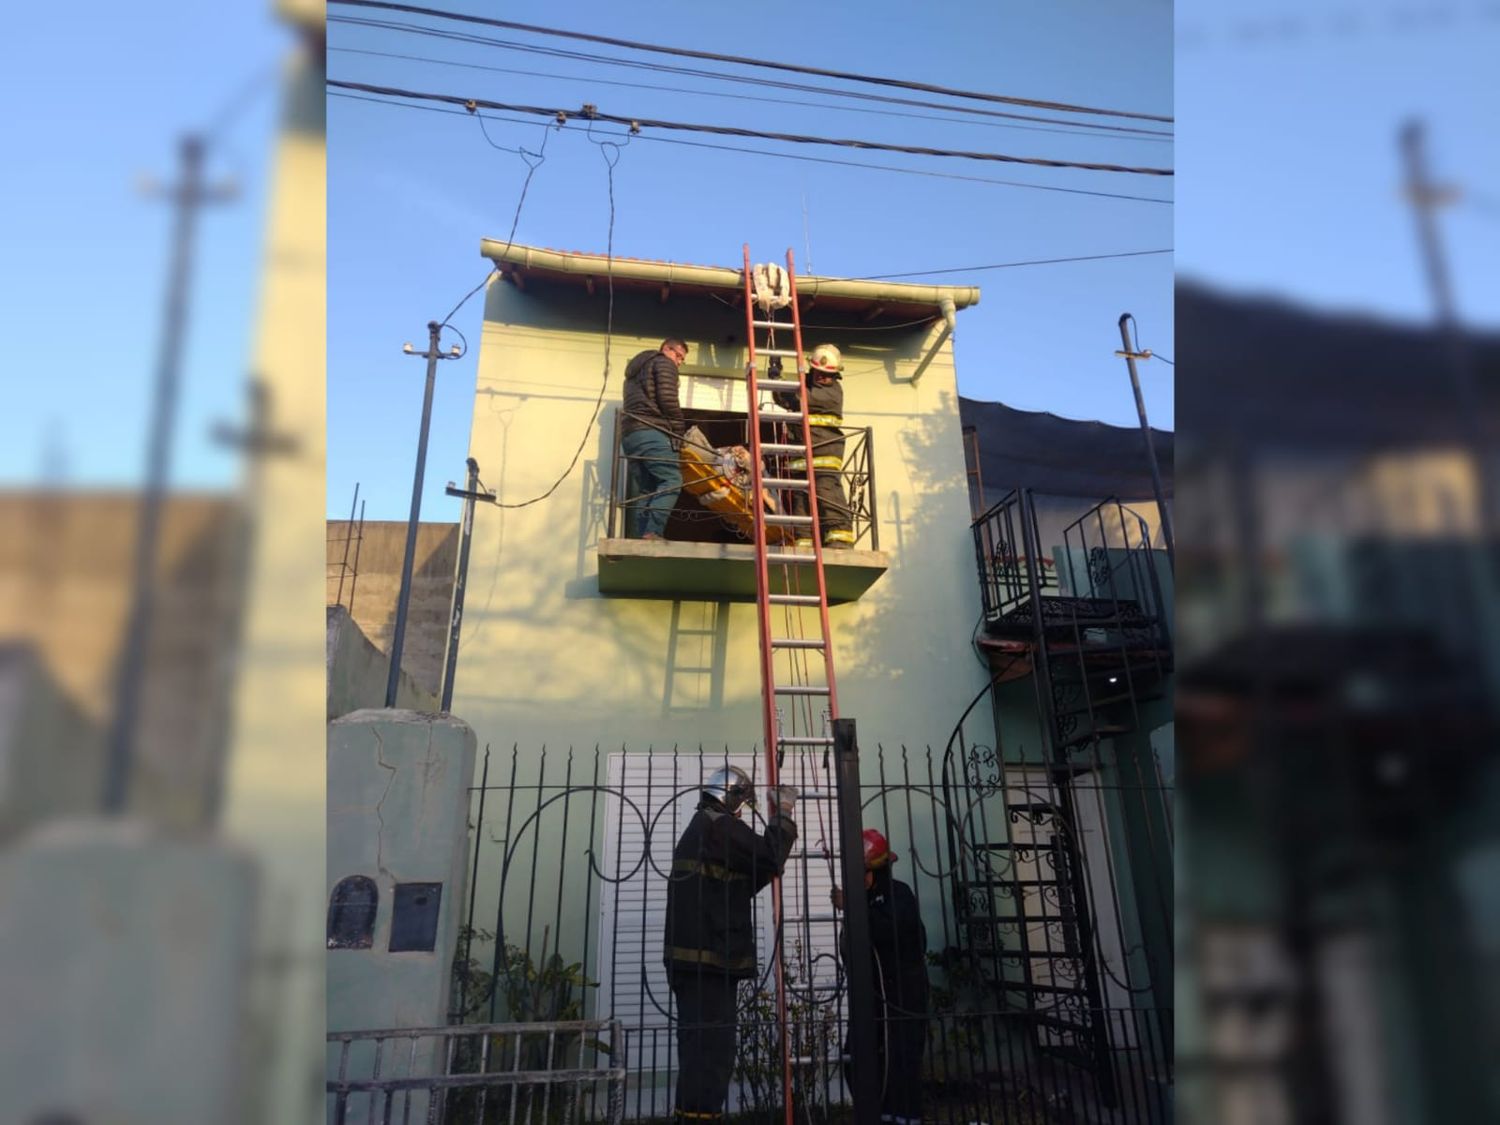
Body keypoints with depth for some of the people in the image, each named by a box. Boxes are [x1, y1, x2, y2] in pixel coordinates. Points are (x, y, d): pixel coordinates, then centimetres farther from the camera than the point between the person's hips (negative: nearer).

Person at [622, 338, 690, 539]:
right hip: (650, 432, -9)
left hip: (629, 434, 9)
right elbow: (667, 399, -8)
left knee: (643, 490, 3)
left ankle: (640, 536, -8)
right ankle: (652, 531, -29)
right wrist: (679, 428, -1)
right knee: (671, 480, -15)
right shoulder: (663, 363, 8)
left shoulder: (634, 368, 35)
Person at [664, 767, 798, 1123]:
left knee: (699, 1048, 14)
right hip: (709, 958, -10)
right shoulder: (719, 826, -10)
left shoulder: (697, 830, 22)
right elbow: (769, 859, -15)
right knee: (711, 1049, -8)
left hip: (692, 957, 10)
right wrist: (784, 814, -2)